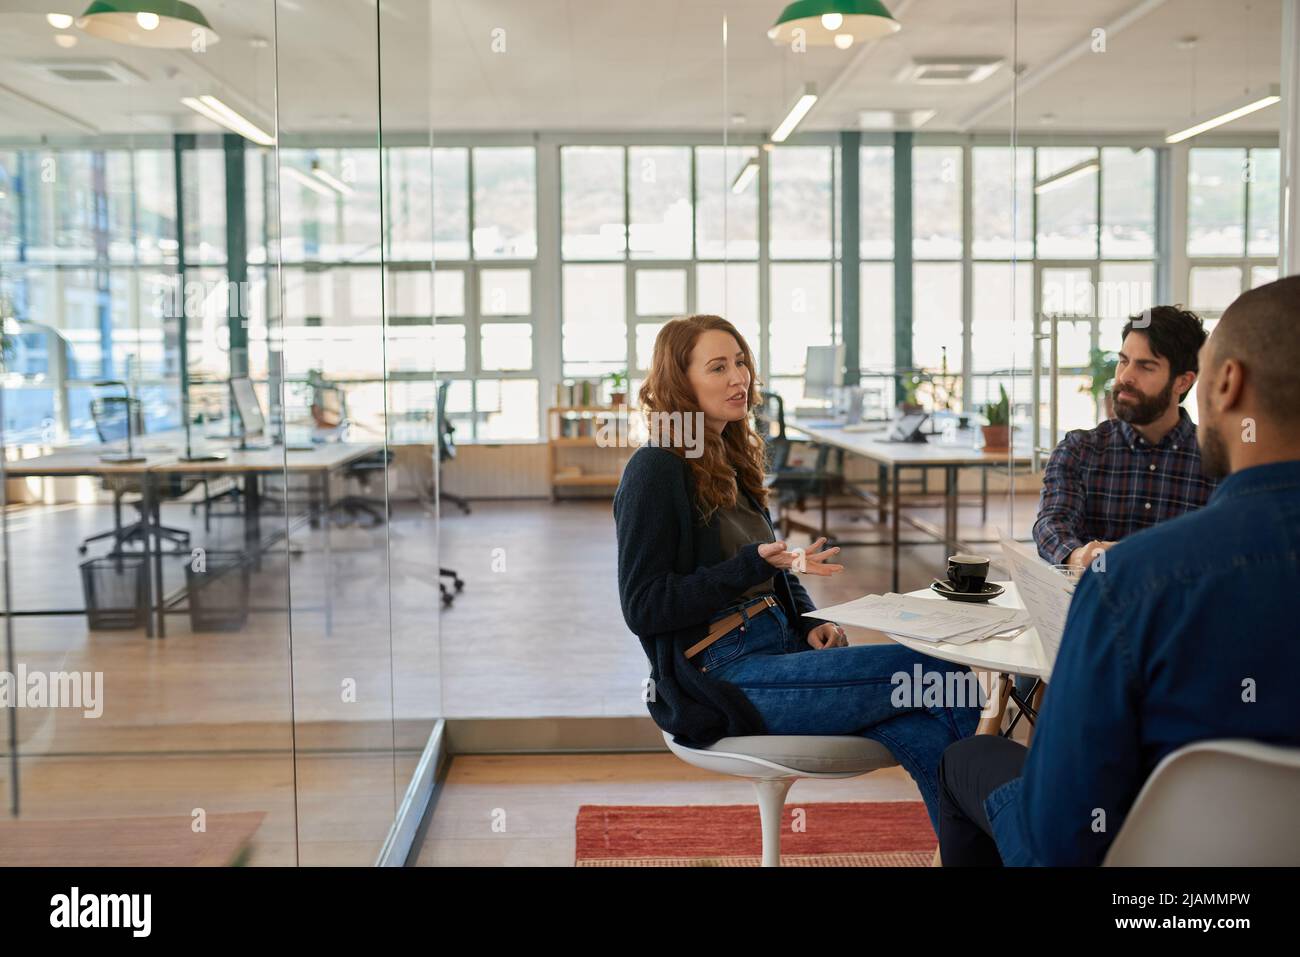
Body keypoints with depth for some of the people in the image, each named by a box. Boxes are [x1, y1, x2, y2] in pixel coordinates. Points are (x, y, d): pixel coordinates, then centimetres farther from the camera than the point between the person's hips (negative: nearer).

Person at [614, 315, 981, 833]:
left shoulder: (732, 460, 16)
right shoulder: (654, 471, -9)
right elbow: (643, 608, -14)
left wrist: (809, 621, 4)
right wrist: (754, 565, -22)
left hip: (775, 645, 8)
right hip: (718, 677, -7)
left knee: (926, 734, -18)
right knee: (942, 676, -18)